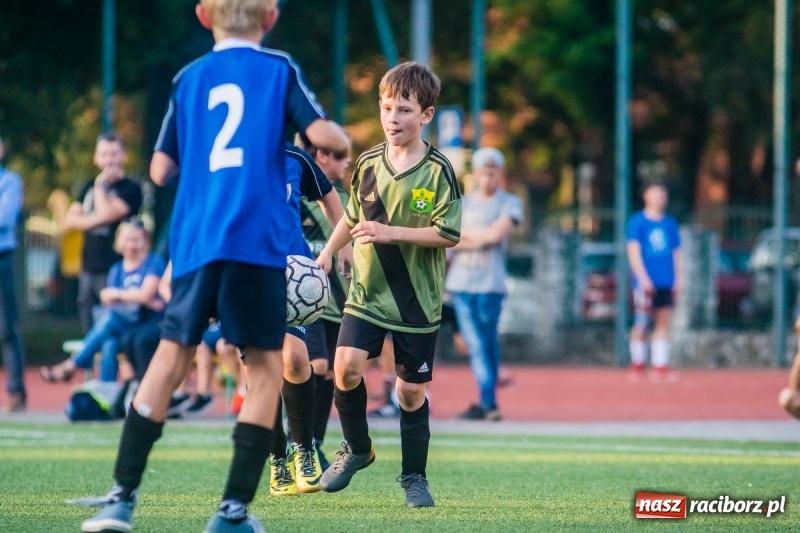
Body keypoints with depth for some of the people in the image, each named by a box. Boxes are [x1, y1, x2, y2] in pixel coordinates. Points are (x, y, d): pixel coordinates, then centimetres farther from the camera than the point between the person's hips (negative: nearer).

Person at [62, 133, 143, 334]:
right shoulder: (89, 187, 16)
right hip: (88, 270, 6)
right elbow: (69, 221, 9)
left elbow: (108, 214, -15)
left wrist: (101, 185, -4)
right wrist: (94, 219, -8)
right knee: (91, 334, 7)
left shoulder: (130, 189, -3)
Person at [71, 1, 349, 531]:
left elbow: (161, 170, 14)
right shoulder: (279, 69, 5)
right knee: (266, 364, 6)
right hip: (259, 239, -3)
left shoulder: (188, 79, 13)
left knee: (172, 354, 10)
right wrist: (343, 138, 16)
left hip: (195, 241, 3)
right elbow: (322, 133, -7)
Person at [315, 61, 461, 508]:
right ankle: (357, 449, 10)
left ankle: (415, 477, 21)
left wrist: (390, 233, -22)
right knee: (347, 366, -14)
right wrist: (328, 252, 9)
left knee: (412, 389, 4)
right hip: (367, 291, 3)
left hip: (417, 299, -3)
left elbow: (448, 234, -15)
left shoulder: (438, 171, -11)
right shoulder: (368, 164, 2)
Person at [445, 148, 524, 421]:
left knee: (488, 342, -1)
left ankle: (488, 402, 0)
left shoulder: (509, 203, 5)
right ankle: (488, 402, -4)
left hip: (490, 283, -3)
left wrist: (464, 234, 3)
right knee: (475, 344, -3)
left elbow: (496, 234, -8)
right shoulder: (463, 203, 17)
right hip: (461, 282, 3)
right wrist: (480, 239, -3)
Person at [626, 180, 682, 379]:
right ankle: (637, 364, 5)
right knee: (642, 324, -4)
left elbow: (676, 252, 18)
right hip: (646, 283, -5)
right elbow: (633, 251, -6)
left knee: (664, 323, 0)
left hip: (667, 283, 5)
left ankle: (660, 365, 1)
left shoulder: (670, 223, 14)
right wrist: (644, 278, -15)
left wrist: (677, 279, 8)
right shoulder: (637, 222, -1)